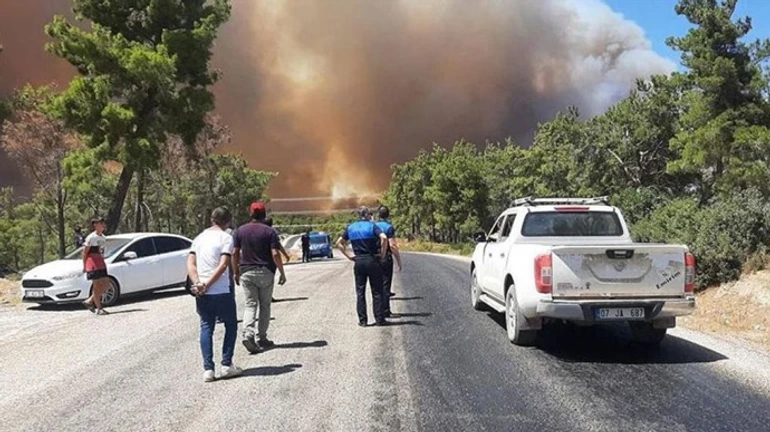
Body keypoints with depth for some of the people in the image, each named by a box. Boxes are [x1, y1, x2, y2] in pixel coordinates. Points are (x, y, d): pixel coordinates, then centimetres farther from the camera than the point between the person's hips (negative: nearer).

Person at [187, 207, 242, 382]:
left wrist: (197, 283, -8)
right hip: (221, 292, -5)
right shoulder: (226, 238, -5)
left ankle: (208, 369, 3)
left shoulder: (199, 238, 13)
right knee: (231, 325, 11)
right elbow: (223, 265, -16)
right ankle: (227, 365, 8)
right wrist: (207, 285, -14)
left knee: (206, 328, 9)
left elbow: (190, 264, 3)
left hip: (202, 294, 5)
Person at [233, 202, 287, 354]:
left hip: (246, 272, 2)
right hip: (265, 272, -2)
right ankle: (261, 339, 13)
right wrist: (282, 273, -6)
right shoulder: (270, 232, -6)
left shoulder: (241, 230, 4)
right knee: (264, 305, 10)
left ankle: (248, 334, -18)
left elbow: (235, 253, 4)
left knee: (250, 304, 4)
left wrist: (236, 272, 14)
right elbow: (275, 254, -13)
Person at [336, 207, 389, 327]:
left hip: (358, 262, 3)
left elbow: (339, 243, 9)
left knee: (360, 292, 9)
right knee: (377, 292, 5)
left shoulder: (350, 227, 8)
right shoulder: (372, 225, -5)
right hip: (372, 260, -3)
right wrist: (382, 254, -12)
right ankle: (379, 319, 7)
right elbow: (384, 238, -21)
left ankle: (362, 320, 8)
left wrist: (348, 256, 8)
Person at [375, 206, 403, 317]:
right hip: (386, 258, -5)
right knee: (385, 285, -1)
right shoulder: (389, 227, -10)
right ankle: (385, 311, -1)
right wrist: (399, 261, -11)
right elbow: (392, 245, -16)